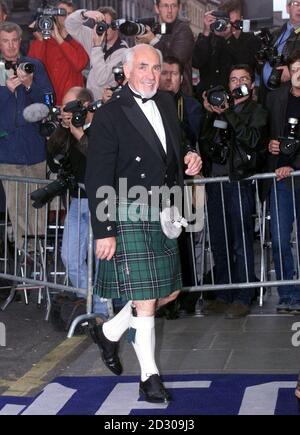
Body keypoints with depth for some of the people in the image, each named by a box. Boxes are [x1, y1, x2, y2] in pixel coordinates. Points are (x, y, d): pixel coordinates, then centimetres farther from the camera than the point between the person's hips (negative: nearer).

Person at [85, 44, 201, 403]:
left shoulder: (167, 104, 10)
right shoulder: (109, 115, -11)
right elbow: (97, 180, -13)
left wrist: (189, 161, 2)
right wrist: (104, 232, -17)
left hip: (163, 214, 7)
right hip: (129, 216, -7)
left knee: (168, 292, 13)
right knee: (145, 301, -3)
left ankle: (110, 332, 34)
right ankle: (149, 377, 14)